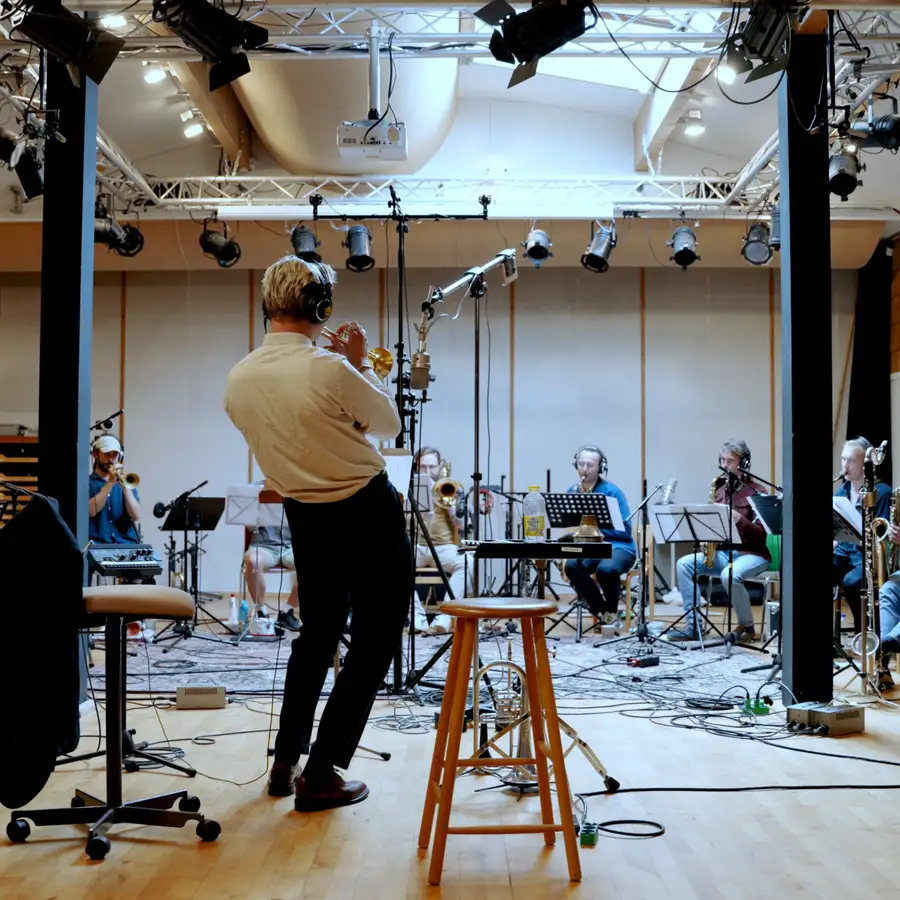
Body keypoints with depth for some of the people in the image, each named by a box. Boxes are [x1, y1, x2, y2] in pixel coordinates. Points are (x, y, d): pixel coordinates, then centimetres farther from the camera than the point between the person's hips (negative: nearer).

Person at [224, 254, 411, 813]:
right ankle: (320, 775, 7)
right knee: (373, 643, 5)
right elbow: (389, 425, -7)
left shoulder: (239, 379, -4)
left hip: (305, 515, 6)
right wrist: (361, 363, 3)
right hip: (368, 512, -6)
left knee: (316, 634, 23)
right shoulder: (329, 368, -23)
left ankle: (286, 763, 27)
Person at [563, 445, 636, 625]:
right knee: (571, 566, -30)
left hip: (617, 546, -4)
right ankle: (602, 612, -12)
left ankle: (612, 611, -7)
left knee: (606, 569, -38)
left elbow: (624, 529, -10)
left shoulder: (612, 491, -6)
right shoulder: (571, 492, 8)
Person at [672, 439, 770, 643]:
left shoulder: (755, 492, -7)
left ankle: (747, 627, -13)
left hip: (751, 553, -7)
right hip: (722, 551, 7)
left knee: (729, 575, -37)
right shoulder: (720, 490, 13)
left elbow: (761, 534, -14)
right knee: (684, 564, -14)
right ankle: (692, 625, -13)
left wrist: (738, 518, -26)